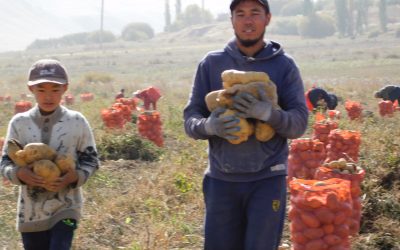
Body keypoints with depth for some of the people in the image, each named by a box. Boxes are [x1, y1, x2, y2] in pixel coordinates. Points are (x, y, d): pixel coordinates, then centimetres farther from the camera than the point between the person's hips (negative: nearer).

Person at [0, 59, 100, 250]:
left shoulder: (77, 121, -6)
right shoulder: (19, 123, -2)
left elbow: (91, 159, 1)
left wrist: (76, 176, -18)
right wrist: (18, 173, -20)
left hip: (65, 207, -2)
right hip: (30, 211, 2)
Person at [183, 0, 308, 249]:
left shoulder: (284, 65, 0)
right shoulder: (211, 63, 3)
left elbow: (300, 122, -5)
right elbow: (190, 118, 2)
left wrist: (268, 113, -26)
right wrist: (210, 126, -21)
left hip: (267, 179, -2)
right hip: (221, 179, 2)